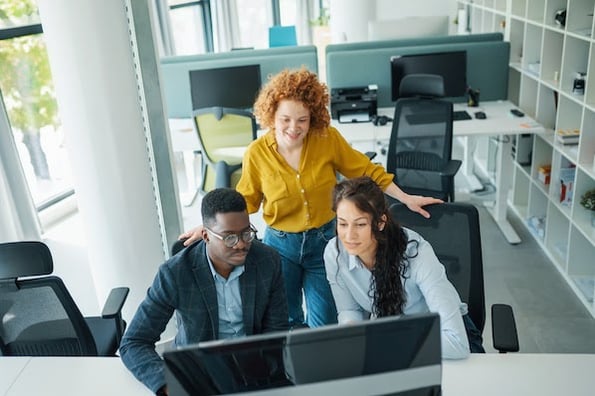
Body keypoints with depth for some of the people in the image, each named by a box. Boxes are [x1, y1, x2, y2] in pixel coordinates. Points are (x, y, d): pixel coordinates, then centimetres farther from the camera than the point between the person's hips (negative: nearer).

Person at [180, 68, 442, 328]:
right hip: (280, 244, 0)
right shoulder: (257, 153, -13)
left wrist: (406, 199, -4)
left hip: (324, 239, 0)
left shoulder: (328, 139, -14)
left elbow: (366, 171, -2)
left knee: (325, 325, 9)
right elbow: (245, 200, 0)